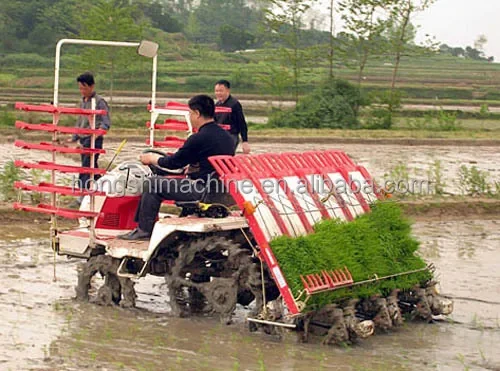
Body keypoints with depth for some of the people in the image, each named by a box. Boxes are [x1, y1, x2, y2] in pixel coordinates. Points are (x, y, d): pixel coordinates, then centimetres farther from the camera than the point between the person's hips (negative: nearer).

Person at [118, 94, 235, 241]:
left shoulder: (199, 138, -17)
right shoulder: (226, 136, 9)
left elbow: (174, 163, -6)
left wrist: (153, 159, 11)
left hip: (203, 190, -9)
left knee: (152, 184, -1)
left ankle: (144, 230, 5)